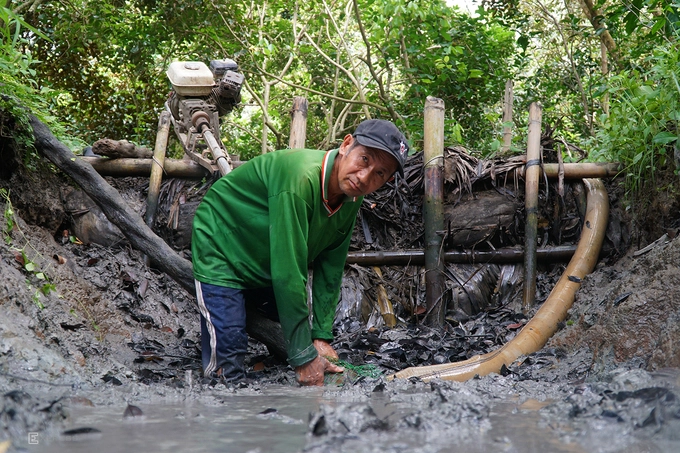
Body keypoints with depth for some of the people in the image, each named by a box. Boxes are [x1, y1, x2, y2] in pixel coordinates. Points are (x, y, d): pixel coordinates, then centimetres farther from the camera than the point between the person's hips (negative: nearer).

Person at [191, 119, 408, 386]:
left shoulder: (351, 199, -9)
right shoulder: (300, 179, -36)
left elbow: (330, 270, -2)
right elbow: (288, 273, -36)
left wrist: (321, 337, -8)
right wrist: (304, 356, -33)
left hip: (268, 271, 8)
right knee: (228, 371, -13)